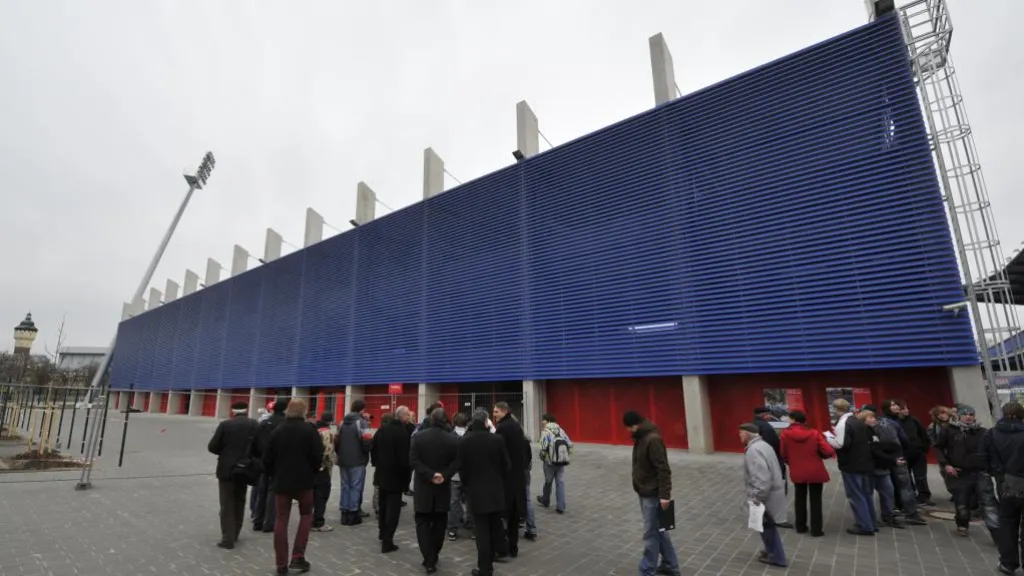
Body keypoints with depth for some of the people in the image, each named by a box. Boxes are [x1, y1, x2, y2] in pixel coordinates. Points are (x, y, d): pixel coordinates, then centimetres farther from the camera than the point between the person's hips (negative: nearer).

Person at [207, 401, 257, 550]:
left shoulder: (225, 424, -9)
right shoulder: (254, 425, -4)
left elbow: (212, 447, -8)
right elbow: (260, 448, -7)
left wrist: (225, 452, 11)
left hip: (226, 469, -2)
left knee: (227, 505, 5)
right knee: (239, 503, 18)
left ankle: (228, 538, 4)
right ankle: (234, 534, 27)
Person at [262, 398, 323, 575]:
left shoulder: (277, 431, 1)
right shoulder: (310, 430, -11)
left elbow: (267, 459, 5)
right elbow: (318, 457, -12)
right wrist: (312, 472, 8)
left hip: (281, 481, 3)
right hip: (304, 481, -3)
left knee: (281, 520, 10)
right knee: (306, 515, 15)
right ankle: (298, 557, 7)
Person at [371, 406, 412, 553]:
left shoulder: (382, 429, 0)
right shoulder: (403, 433, -23)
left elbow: (372, 448, 8)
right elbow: (404, 457, -23)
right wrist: (407, 469, -4)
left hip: (382, 473, 8)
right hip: (396, 475, -8)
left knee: (383, 504, 23)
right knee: (393, 507, 1)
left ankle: (382, 532, 39)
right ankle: (387, 541, 2)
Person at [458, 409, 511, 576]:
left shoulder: (464, 441, -10)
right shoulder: (497, 439, -9)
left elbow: (460, 467, -3)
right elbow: (507, 465, -2)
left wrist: (467, 484, 13)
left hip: (476, 490, -1)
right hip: (496, 489, 1)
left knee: (482, 530, 5)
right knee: (496, 523, 22)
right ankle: (499, 550, 35)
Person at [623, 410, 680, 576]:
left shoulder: (653, 439, -23)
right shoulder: (640, 438, 7)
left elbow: (663, 469, -24)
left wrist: (665, 495, -24)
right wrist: (639, 488, 19)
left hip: (653, 494, -9)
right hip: (644, 493, 9)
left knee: (651, 534, 1)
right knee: (658, 531, 19)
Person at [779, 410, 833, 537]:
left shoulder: (785, 434, -11)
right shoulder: (814, 433, -10)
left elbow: (783, 455, -4)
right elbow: (829, 452, -14)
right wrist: (819, 454, 8)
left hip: (796, 472, 1)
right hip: (815, 472, 0)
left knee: (800, 499, 18)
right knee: (816, 500, 12)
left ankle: (801, 526, 26)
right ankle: (816, 529, 18)